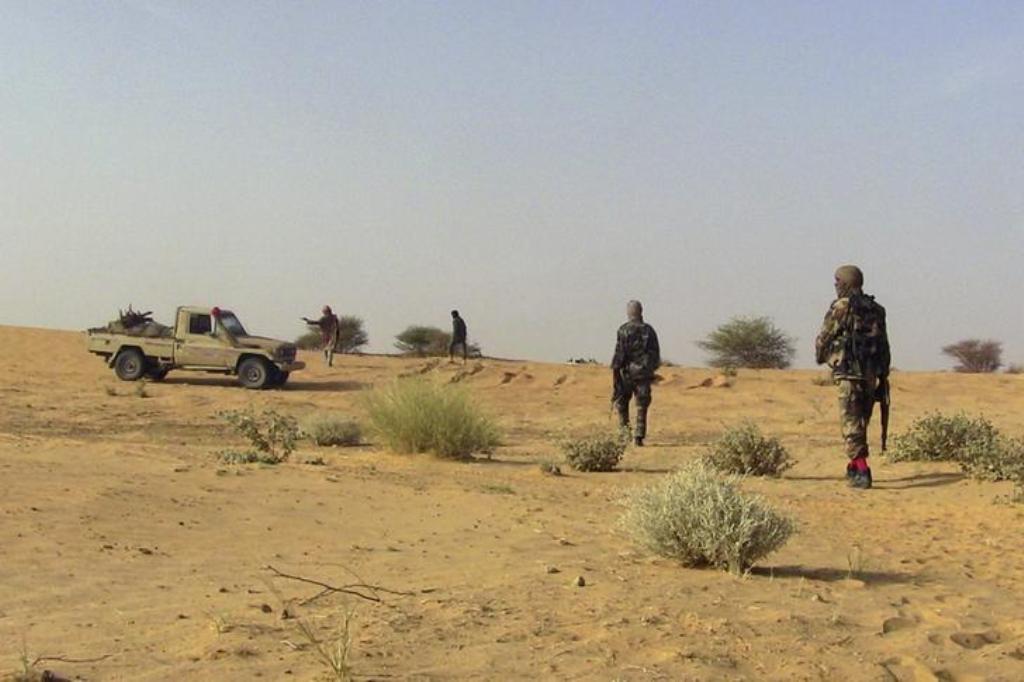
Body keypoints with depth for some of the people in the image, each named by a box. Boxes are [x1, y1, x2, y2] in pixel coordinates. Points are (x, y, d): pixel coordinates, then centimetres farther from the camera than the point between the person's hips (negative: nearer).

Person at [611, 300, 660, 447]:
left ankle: (624, 426, 1)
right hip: (644, 373, 3)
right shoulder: (649, 330, 5)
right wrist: (652, 369, 19)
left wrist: (615, 371, -6)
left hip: (628, 373, -3)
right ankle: (639, 437, 0)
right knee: (641, 407, 4)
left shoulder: (623, 330, -7)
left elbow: (619, 353, -10)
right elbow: (656, 353, 8)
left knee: (621, 401, 15)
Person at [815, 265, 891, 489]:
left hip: (849, 372, -7)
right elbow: (884, 346, 13)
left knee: (851, 423, -6)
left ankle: (862, 471, -15)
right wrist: (883, 377, 17)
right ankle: (854, 466, 28)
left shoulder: (842, 307, -7)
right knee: (861, 422, 18)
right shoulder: (876, 310, 13)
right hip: (871, 374, 7)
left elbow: (823, 339, -3)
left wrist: (820, 356, 19)